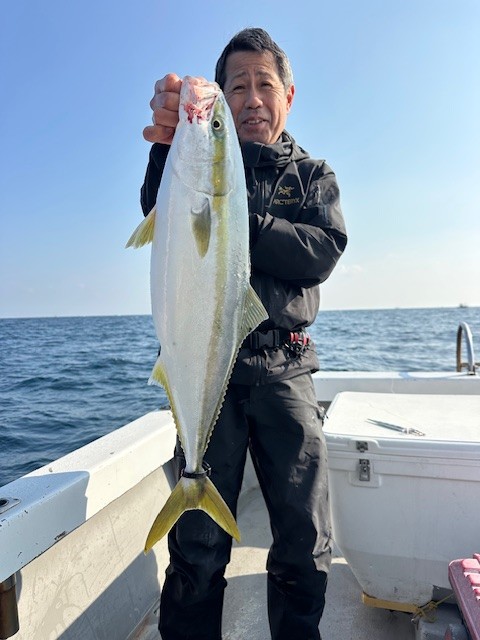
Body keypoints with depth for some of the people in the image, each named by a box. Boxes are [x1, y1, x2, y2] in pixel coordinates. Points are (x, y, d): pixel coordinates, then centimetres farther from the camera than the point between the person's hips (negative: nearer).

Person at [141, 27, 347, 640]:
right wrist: (169, 144, -30)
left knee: (306, 548, 8)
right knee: (199, 547, 3)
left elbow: (322, 253, -3)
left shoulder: (314, 175, 16)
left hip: (285, 368, 2)